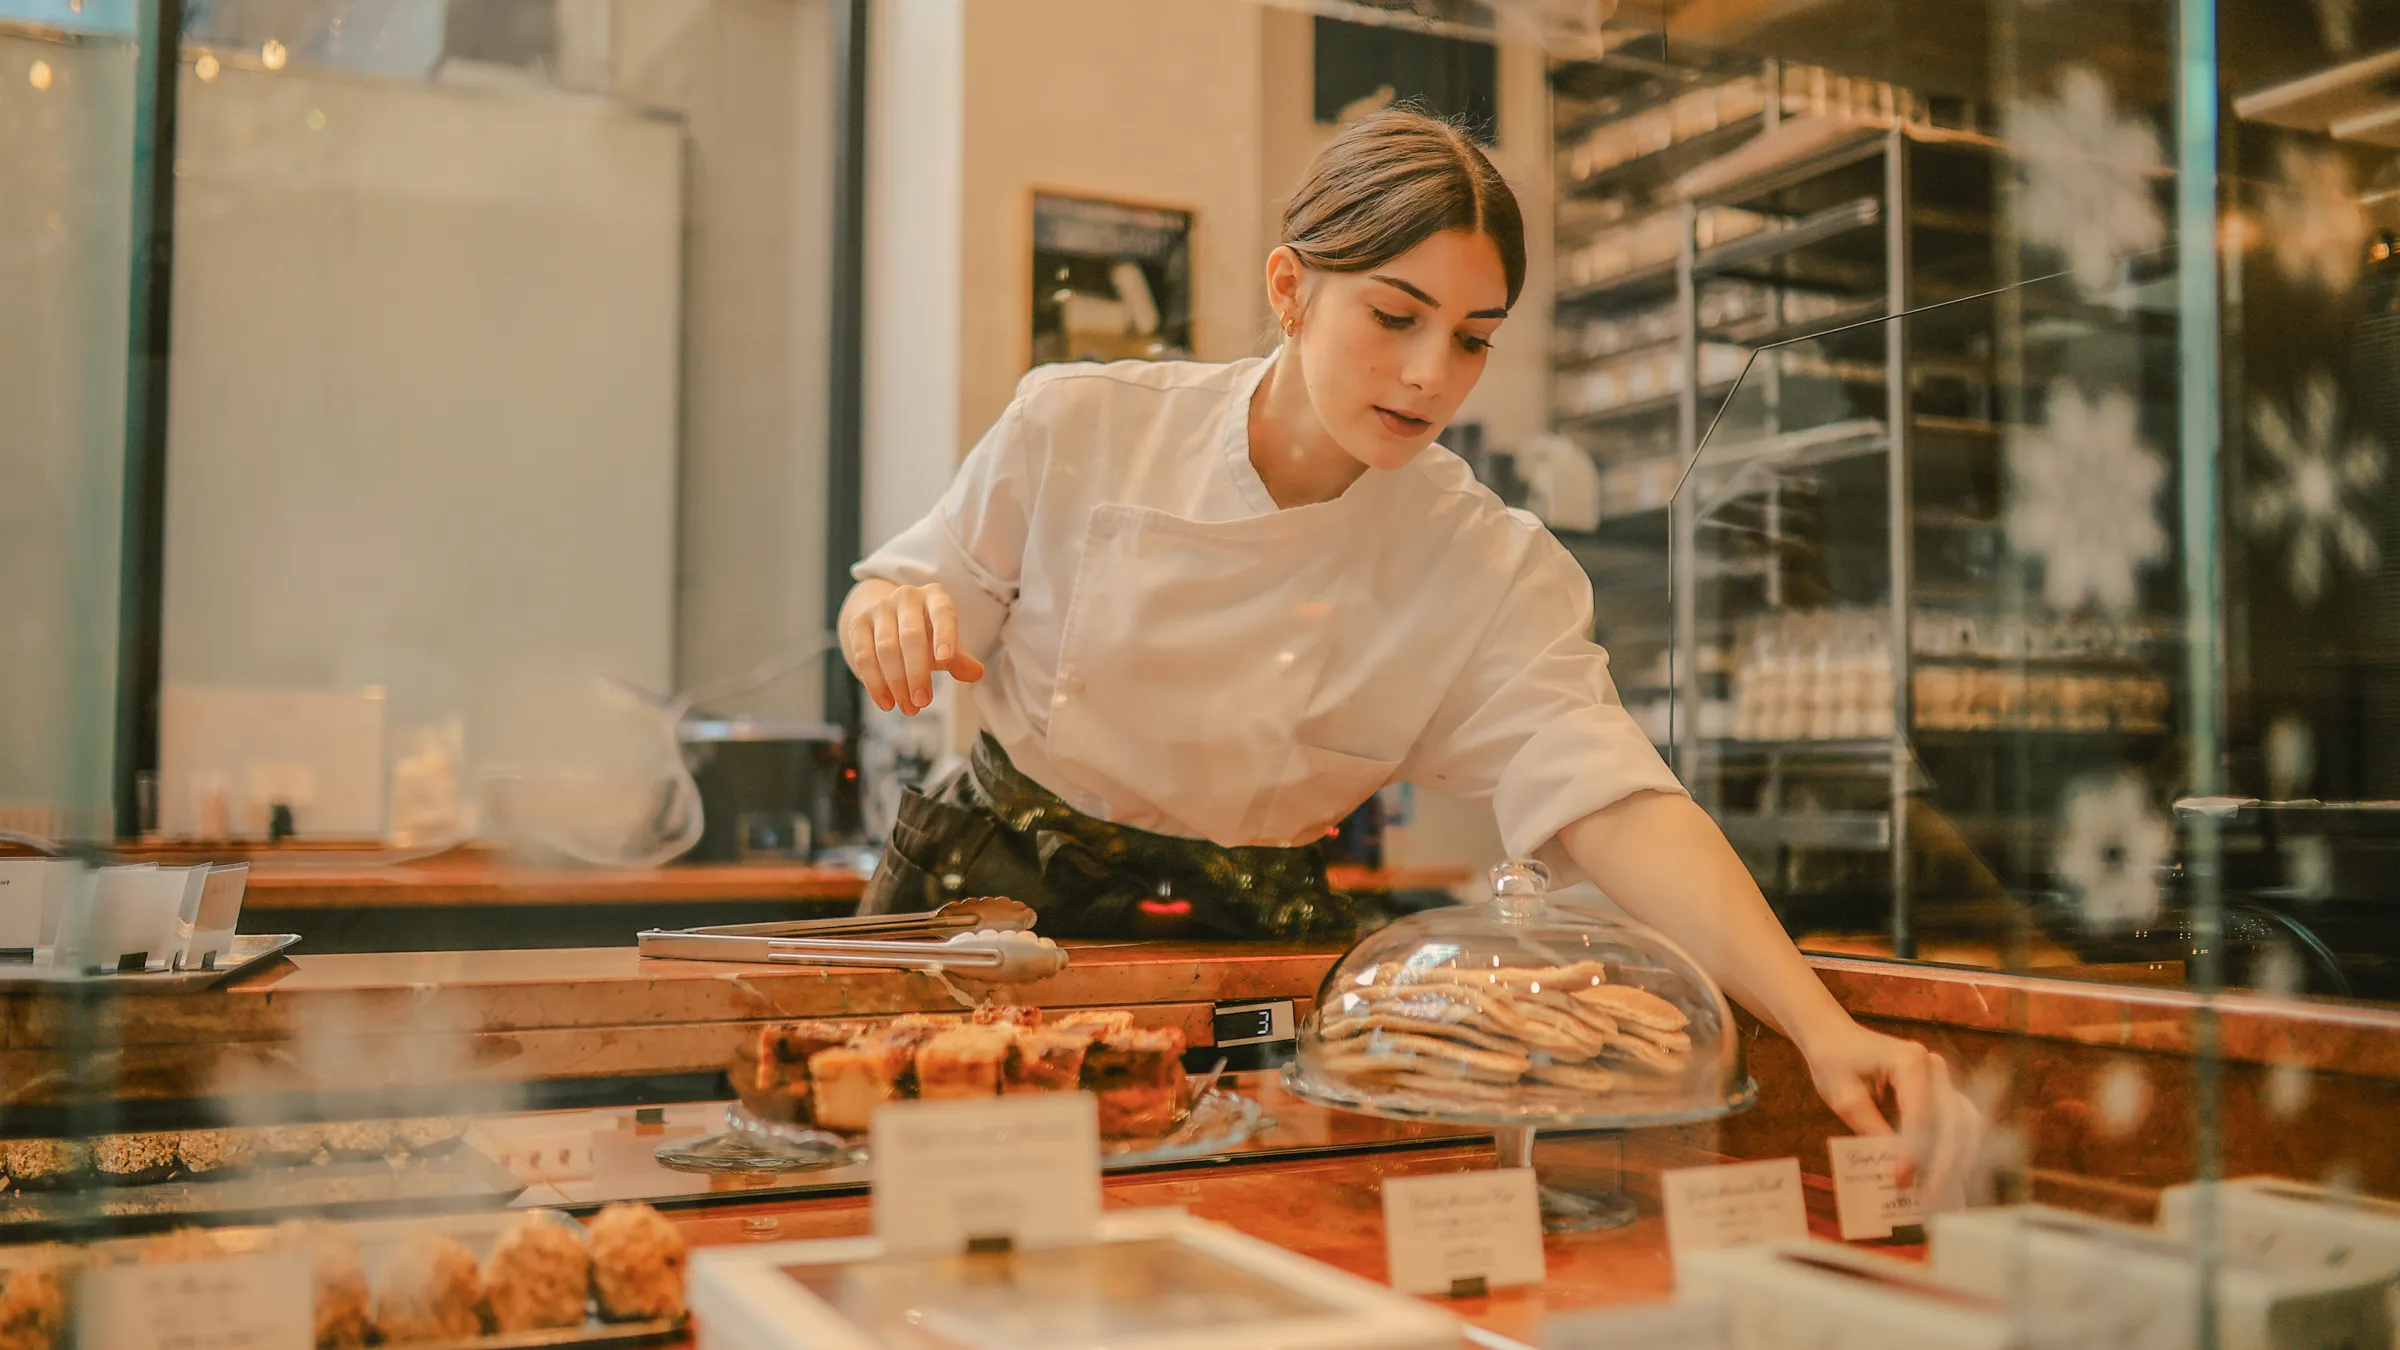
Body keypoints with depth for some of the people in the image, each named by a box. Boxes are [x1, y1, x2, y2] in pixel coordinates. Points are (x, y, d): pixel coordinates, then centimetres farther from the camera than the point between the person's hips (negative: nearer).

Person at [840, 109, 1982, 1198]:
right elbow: (903, 604, 2)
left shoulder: (1493, 572, -10)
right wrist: (895, 618, -23)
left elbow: (1614, 805, -21)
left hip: (1247, 955, 1)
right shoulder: (1076, 427, -11)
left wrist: (1823, 1027, -34)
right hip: (984, 906, 0)